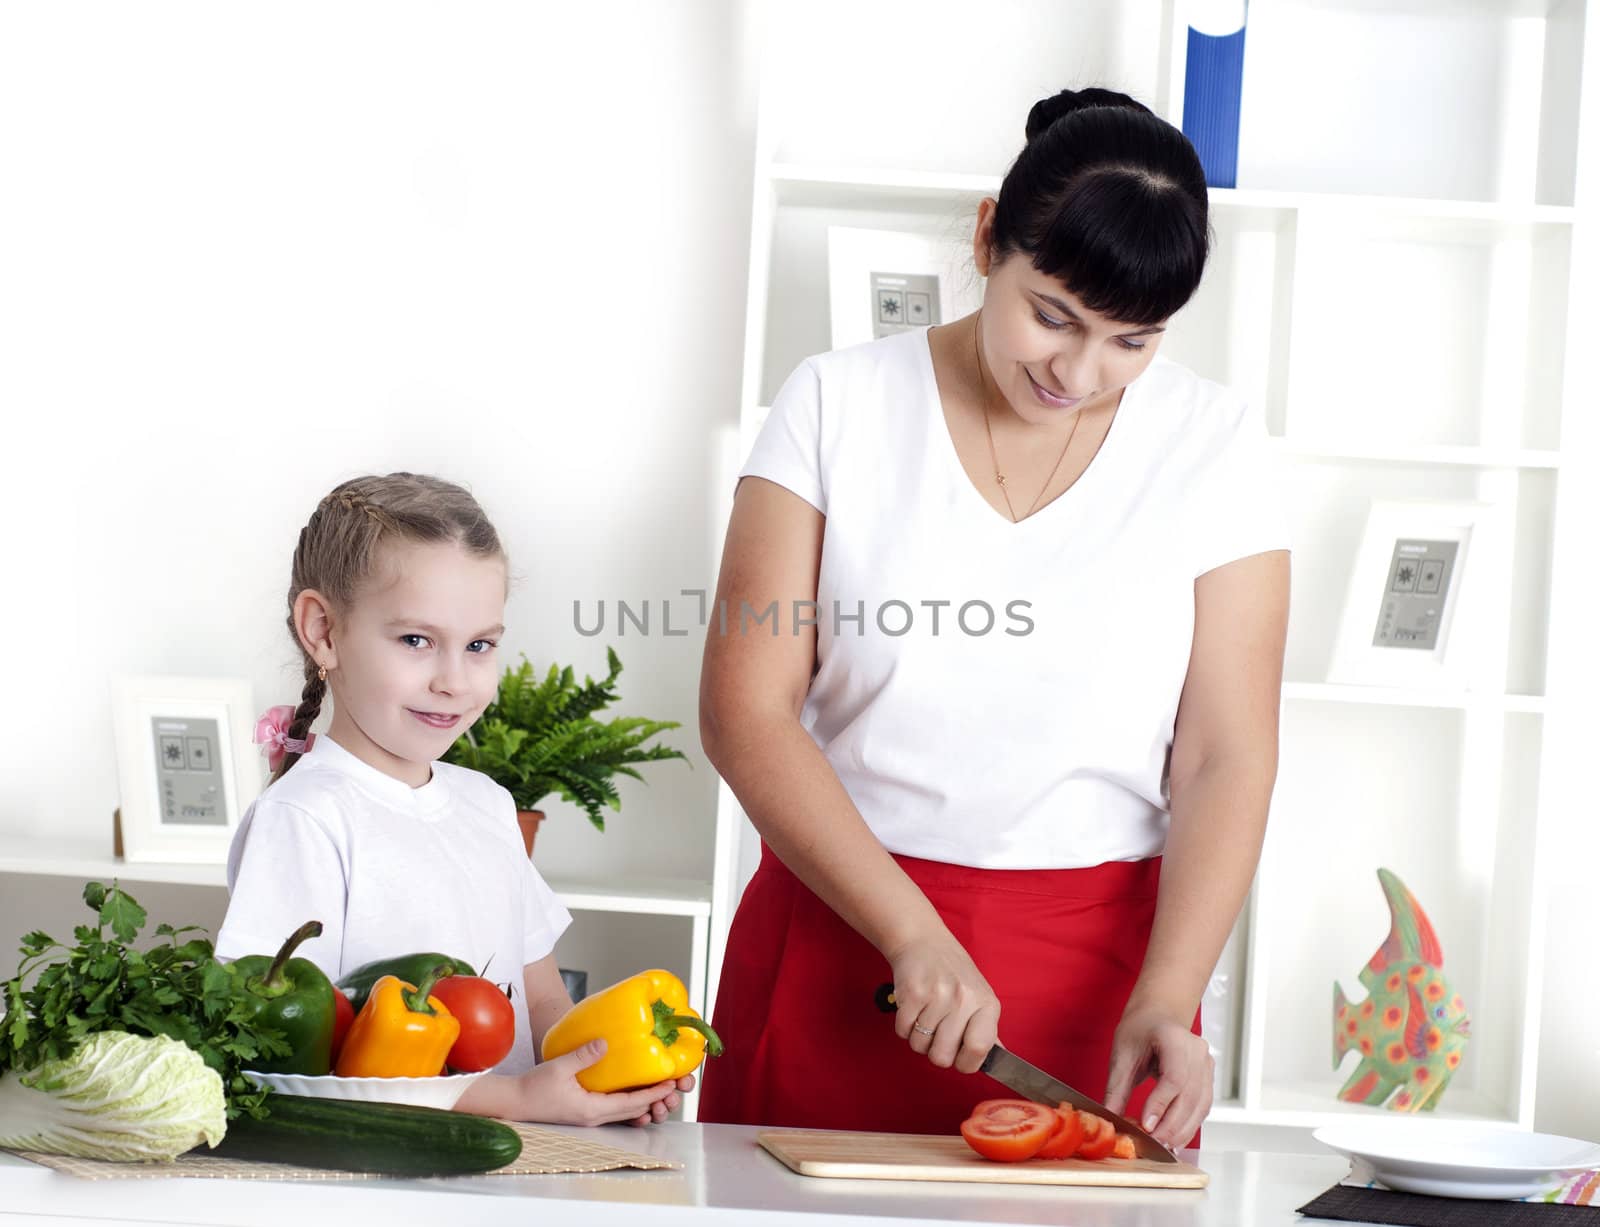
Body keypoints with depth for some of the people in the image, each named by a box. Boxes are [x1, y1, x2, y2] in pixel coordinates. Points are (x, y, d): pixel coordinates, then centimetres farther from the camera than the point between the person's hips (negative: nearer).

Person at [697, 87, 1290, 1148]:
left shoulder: (1214, 449, 0)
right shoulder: (838, 406, -2)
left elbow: (1227, 759, -5)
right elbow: (747, 712, -7)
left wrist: (1165, 1000, -19)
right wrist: (914, 936, -16)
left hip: (1097, 955, 0)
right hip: (840, 937, 0)